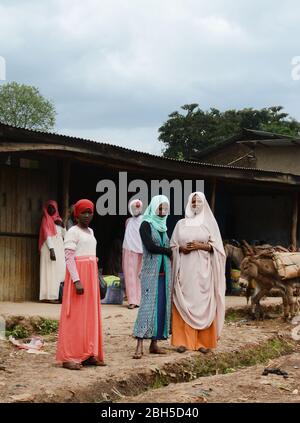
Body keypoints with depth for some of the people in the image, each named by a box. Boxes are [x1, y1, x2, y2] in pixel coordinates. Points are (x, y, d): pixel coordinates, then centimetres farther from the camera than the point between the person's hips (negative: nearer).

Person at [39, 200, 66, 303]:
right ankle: (50, 296, -12)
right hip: (50, 248, -7)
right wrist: (51, 249, -23)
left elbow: (64, 235, 16)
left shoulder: (58, 220, 18)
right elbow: (47, 235, -12)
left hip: (59, 248, 7)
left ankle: (57, 295, 3)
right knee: (51, 272, -10)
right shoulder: (46, 220, -1)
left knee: (60, 271, 2)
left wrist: (62, 226, -2)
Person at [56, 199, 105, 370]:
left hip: (91, 274, 8)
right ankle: (69, 357, -6)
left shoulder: (90, 231, 16)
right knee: (75, 316, -8)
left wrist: (95, 278, 16)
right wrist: (77, 280, -22)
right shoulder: (73, 232, -8)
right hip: (78, 274, -8)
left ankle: (88, 354, 12)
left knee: (91, 315, 8)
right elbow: (69, 257, -15)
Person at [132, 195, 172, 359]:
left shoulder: (163, 226, 17)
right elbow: (150, 246, -14)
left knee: (161, 307, 3)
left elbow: (168, 247, 16)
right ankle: (139, 346, -14)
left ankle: (154, 344, 8)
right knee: (148, 305, -12)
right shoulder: (146, 224, -3)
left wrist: (171, 251, -4)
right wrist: (169, 251, -5)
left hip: (164, 273, 7)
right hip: (150, 272, -7)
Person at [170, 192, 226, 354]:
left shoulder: (210, 223, 6)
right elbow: (172, 246, 12)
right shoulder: (181, 223, 11)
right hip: (184, 269, 2)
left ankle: (203, 341, 1)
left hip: (202, 269, -1)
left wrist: (201, 246, -12)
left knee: (203, 304, -4)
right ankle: (183, 340, 0)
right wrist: (182, 248, -8)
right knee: (184, 304, -2)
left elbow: (217, 247, 3)